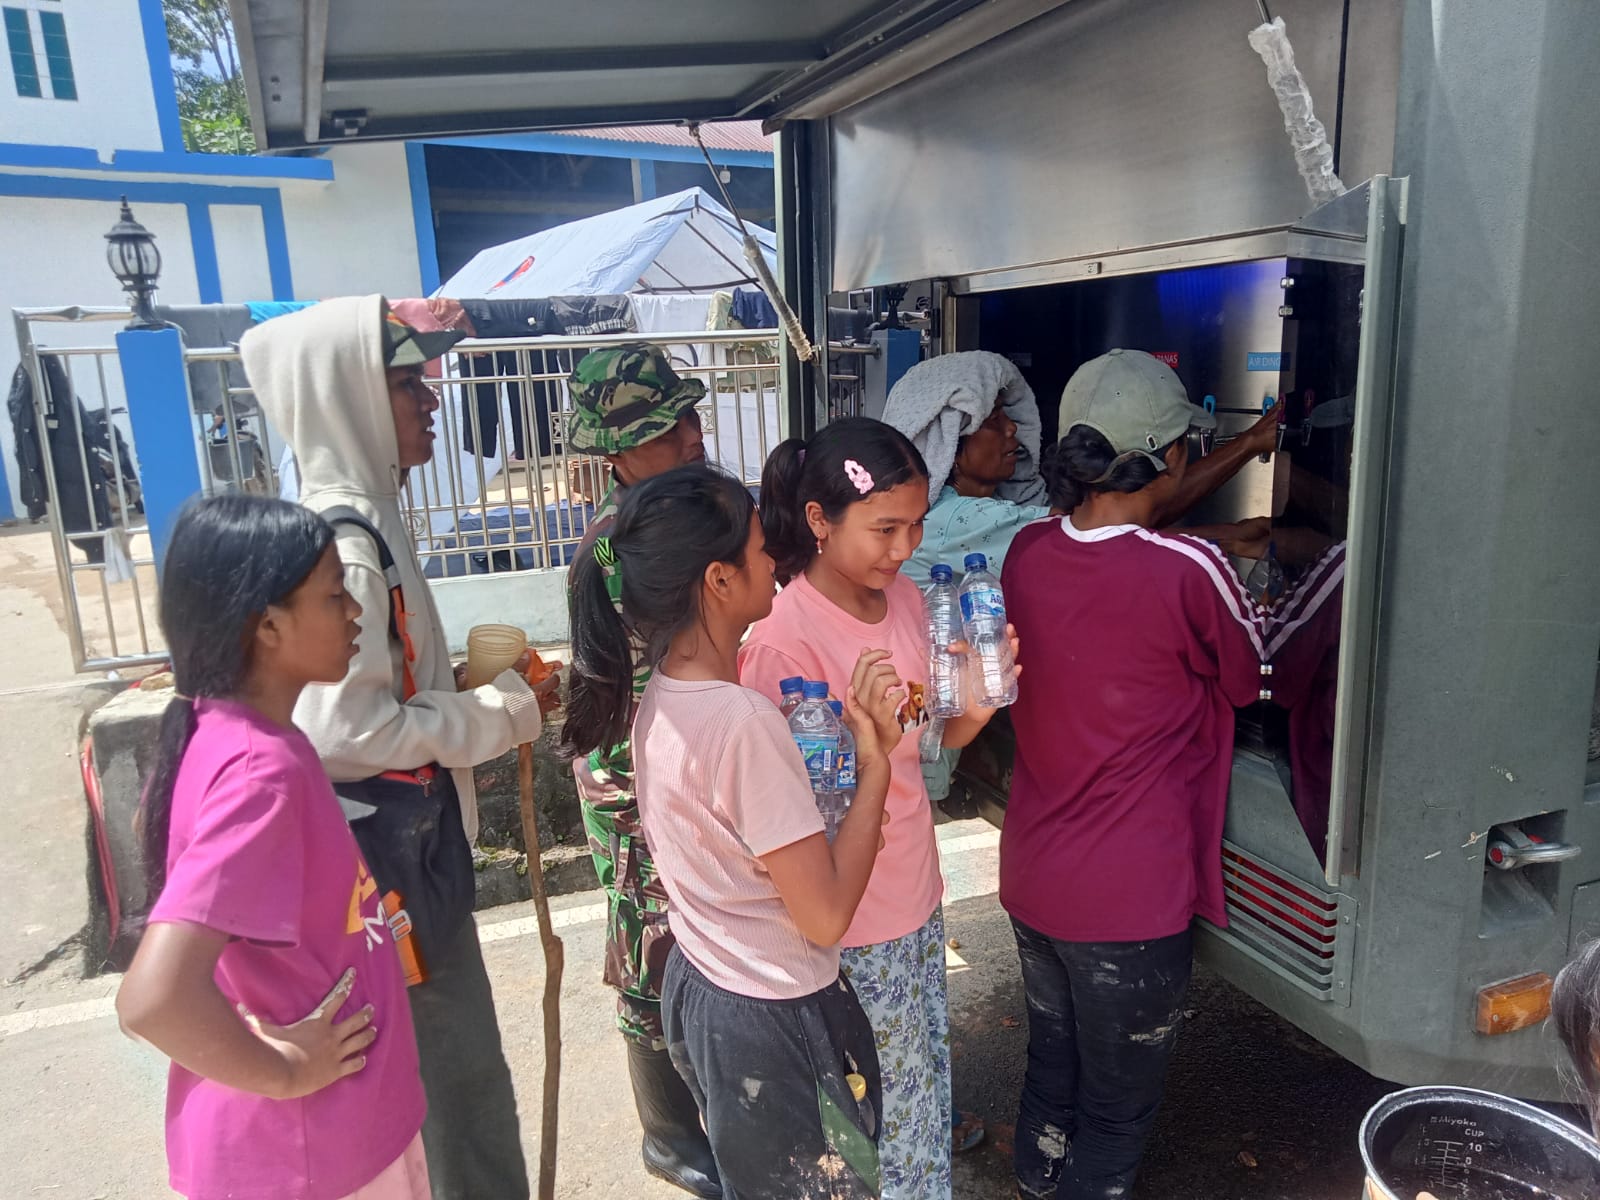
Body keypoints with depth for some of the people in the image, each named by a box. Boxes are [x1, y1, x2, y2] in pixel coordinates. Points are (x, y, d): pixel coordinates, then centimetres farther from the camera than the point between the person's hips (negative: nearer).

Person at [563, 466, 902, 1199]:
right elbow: (825, 914, -24)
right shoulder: (741, 718, -30)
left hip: (699, 987, 8)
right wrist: (874, 762, -19)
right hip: (774, 1020, -8)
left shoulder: (658, 694, -3)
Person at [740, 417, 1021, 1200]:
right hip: (847, 926, -7)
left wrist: (975, 706, -13)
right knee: (887, 1109, 14)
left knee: (926, 1084, 25)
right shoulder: (785, 640, -24)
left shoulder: (904, 598, -2)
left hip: (916, 898, 7)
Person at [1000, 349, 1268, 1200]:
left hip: (1031, 876, 6)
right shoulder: (1192, 572, -23)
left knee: (1051, 1057, 30)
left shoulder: (1028, 551, -6)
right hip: (1130, 901, -6)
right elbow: (1243, 684, -4)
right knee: (1117, 1103, 17)